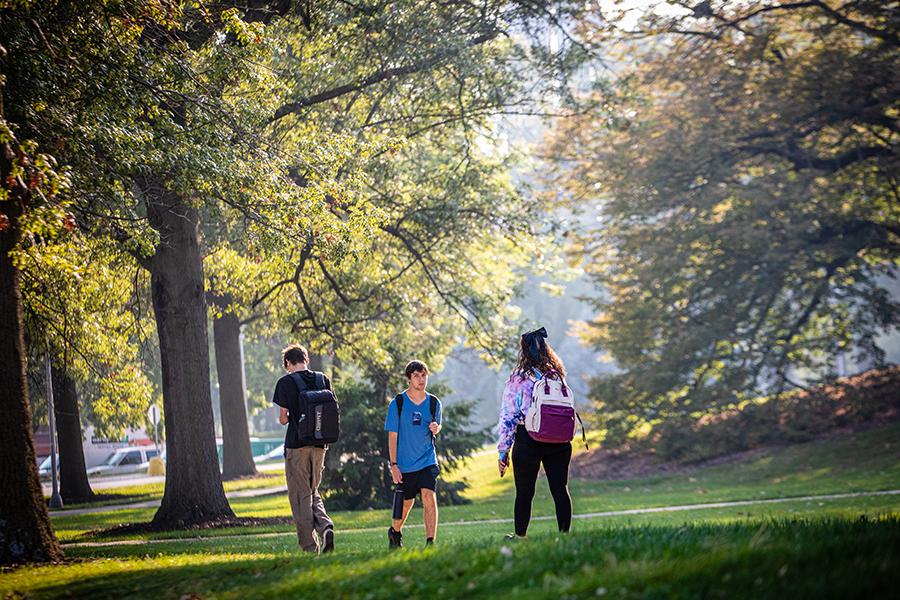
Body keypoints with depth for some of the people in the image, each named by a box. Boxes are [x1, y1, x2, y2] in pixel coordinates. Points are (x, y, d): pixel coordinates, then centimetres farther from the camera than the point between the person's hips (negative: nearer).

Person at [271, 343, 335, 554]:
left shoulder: (286, 382, -6)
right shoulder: (323, 379, 6)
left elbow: (283, 419, -6)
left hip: (296, 444, -4)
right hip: (319, 443, 4)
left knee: (300, 496, 2)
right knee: (313, 491, 17)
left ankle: (310, 546, 0)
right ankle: (325, 525, -9)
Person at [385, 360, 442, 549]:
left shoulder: (434, 402, 2)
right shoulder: (398, 403, -5)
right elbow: (392, 436, -3)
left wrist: (436, 428, -9)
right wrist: (394, 465, -7)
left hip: (427, 461, 1)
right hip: (405, 463, -1)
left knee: (429, 498, -16)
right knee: (405, 504, 11)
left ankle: (430, 543, -15)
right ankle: (395, 532, 40)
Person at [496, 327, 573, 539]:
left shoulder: (518, 379, -5)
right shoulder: (557, 376, 7)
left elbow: (508, 417, -6)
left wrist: (503, 451, -3)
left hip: (527, 441, -3)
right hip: (559, 441, 3)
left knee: (524, 492, 7)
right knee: (560, 489, 5)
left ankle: (520, 536, 15)